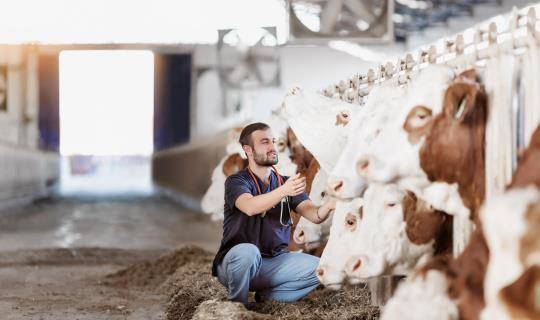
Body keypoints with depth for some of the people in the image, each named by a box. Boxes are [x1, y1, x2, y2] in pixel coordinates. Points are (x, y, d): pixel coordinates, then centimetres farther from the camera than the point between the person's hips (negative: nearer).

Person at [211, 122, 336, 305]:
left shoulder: (287, 183, 7)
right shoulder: (236, 181, -7)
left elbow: (313, 215, -8)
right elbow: (250, 207, -29)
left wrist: (327, 207, -33)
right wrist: (283, 191, -46)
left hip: (273, 262, 4)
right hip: (235, 262, -4)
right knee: (248, 251, -37)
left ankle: (266, 297, -1)